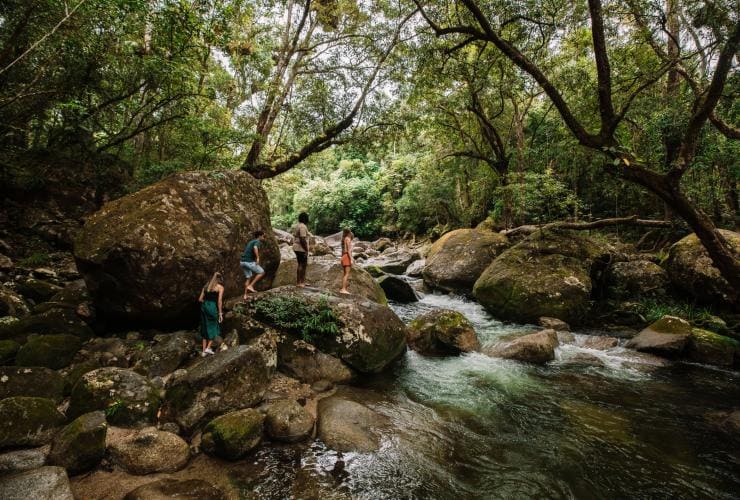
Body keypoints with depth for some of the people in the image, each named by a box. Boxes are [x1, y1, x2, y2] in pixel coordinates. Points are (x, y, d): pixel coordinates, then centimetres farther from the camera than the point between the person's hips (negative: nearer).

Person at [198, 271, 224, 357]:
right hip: (212, 307, -5)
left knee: (205, 329, 14)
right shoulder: (220, 287, -1)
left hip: (204, 307, 5)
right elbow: (219, 301, -10)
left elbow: (200, 299, 9)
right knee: (213, 328, 12)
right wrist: (220, 313, -6)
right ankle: (208, 348, 5)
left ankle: (204, 351, 17)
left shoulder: (206, 286, 14)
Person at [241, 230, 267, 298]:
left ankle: (245, 295, 10)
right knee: (261, 272, 2)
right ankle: (250, 286, -5)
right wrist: (257, 258, -25)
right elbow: (255, 248, -26)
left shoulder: (251, 241, 23)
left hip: (243, 261, 9)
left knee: (248, 277, 14)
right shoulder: (258, 242, -4)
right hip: (249, 261, -9)